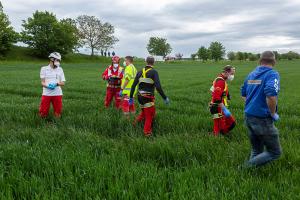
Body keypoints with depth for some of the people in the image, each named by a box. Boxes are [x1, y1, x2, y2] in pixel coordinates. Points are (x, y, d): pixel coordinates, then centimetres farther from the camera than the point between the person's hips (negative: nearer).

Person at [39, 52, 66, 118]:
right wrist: (48, 86, -20)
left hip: (57, 94, 2)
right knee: (43, 114, 0)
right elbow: (42, 82, 1)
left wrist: (56, 84, -15)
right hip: (46, 94, -2)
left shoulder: (60, 69, 10)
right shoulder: (44, 69, 3)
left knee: (58, 114, 3)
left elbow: (63, 83, 6)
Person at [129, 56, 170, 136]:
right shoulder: (154, 72, -9)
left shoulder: (140, 72, 7)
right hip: (148, 97, -5)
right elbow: (158, 87, -20)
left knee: (144, 112, 28)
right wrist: (165, 98, -14)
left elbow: (133, 85, 6)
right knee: (150, 116, 9)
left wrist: (131, 97, 13)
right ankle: (147, 133, 13)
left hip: (140, 96, 6)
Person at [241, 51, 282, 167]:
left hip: (248, 117, 7)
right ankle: (248, 167, 0)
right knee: (275, 152, 7)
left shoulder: (251, 74, 10)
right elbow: (271, 95, -28)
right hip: (262, 119, -7)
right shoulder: (272, 74, -12)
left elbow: (243, 94, 18)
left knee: (256, 151, 20)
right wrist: (273, 114, -14)